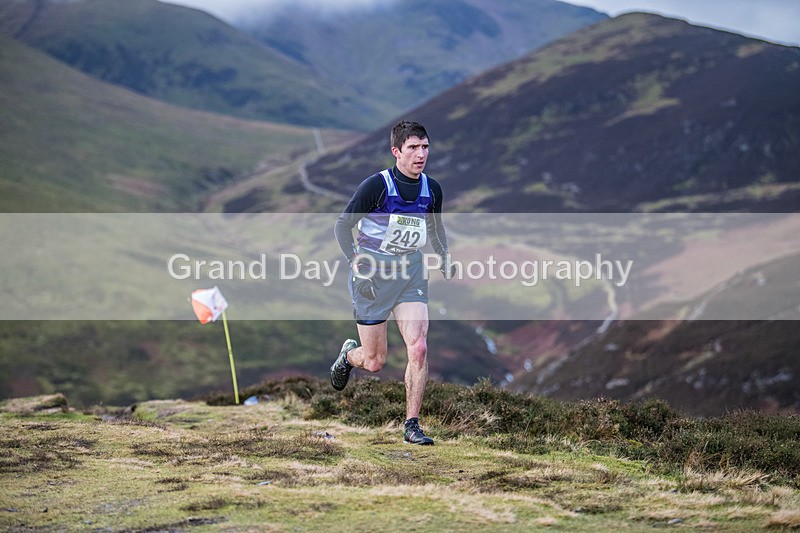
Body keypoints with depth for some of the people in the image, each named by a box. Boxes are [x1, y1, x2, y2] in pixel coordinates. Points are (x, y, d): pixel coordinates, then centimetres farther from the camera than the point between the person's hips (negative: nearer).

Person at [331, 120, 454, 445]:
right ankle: (349, 354, 41)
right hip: (373, 272, -3)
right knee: (375, 362, 3)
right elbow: (342, 226, -7)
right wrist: (355, 261, -21)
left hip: (411, 272, 3)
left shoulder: (432, 189, 2)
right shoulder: (376, 186, -14)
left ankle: (411, 425, -5)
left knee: (418, 348, -15)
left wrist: (444, 258, 5)